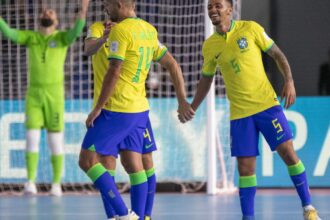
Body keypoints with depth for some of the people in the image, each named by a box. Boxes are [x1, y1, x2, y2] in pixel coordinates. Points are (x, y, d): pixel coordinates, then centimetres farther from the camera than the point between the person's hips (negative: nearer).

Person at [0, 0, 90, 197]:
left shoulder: (62, 37, 0)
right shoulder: (30, 37, 9)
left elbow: (76, 32, -23)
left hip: (55, 96, -2)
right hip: (34, 95, 2)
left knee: (56, 141, 0)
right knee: (32, 138, -9)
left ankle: (56, 184, 9)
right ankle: (30, 183, -6)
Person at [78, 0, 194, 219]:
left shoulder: (120, 30, -13)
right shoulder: (149, 30, 12)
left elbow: (113, 73, -18)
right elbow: (173, 65, 16)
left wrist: (98, 108, -13)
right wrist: (183, 101, 19)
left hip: (116, 111, -9)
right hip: (139, 109, 9)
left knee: (87, 160, -5)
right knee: (135, 165, 9)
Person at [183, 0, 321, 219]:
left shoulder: (250, 29, -3)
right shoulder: (209, 46, 5)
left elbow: (277, 54, 2)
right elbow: (206, 79, 19)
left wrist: (289, 81, -11)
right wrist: (192, 108, 14)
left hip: (266, 104, -2)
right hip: (239, 113, 2)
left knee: (288, 152, -8)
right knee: (245, 167, -1)